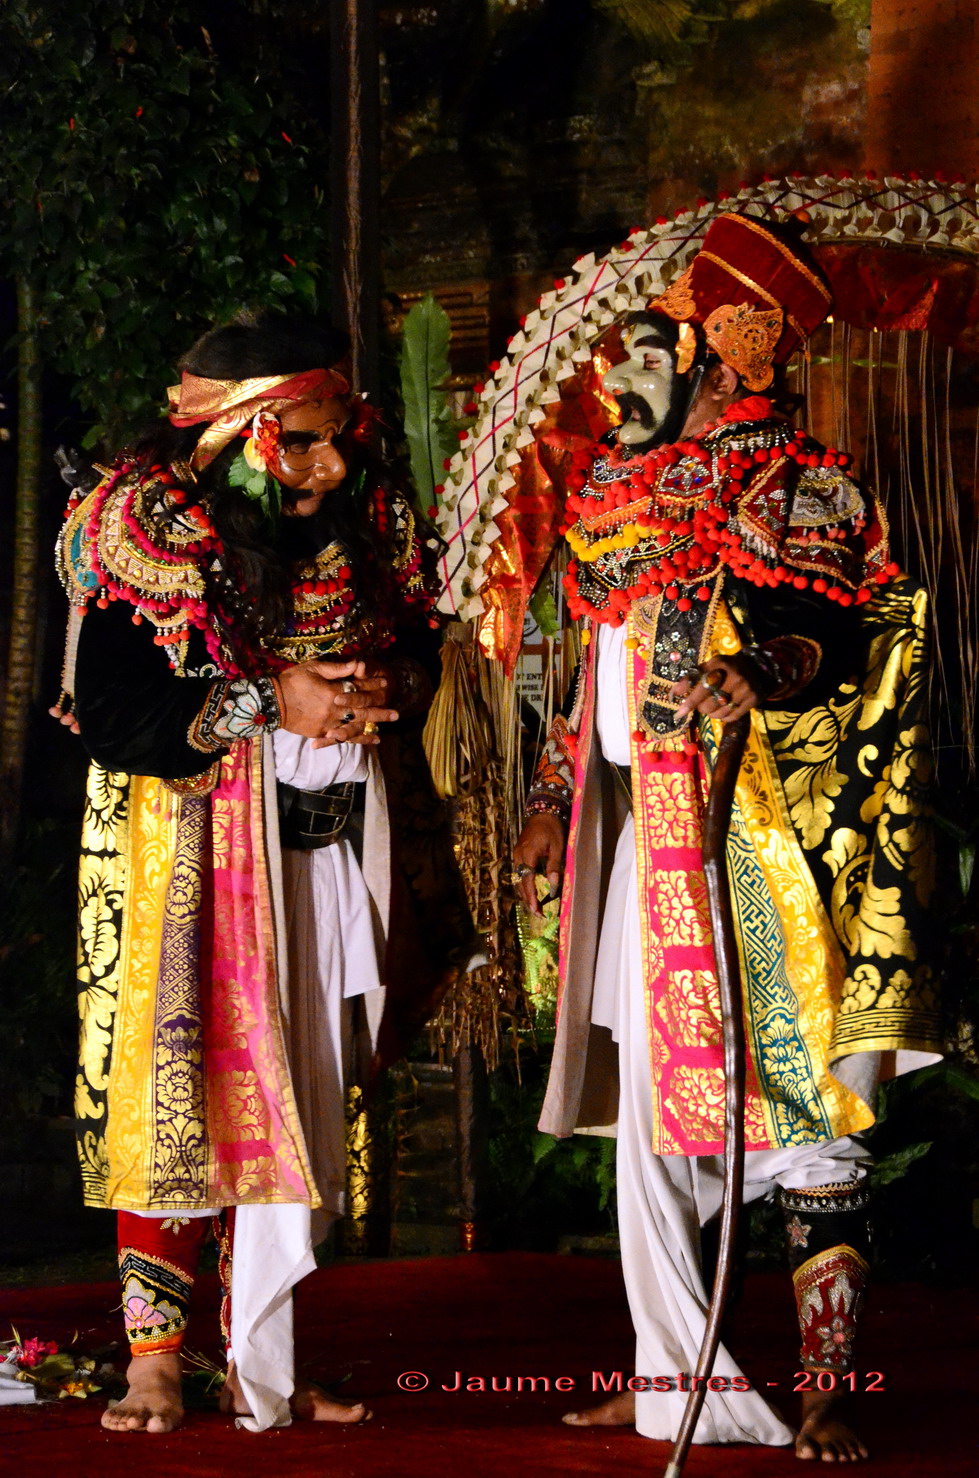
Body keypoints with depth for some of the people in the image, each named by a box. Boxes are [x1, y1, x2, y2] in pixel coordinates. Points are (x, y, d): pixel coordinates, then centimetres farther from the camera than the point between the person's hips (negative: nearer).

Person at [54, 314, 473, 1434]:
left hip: (332, 846, 5)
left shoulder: (368, 522, 3)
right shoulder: (142, 536, -12)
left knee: (299, 1103, 7)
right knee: (181, 1087, -6)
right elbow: (113, 720, -15)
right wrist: (269, 703, -20)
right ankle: (156, 1356, 2)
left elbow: (420, 650, 14)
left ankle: (260, 1364, 15)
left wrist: (383, 689, -10)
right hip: (191, 852, -5)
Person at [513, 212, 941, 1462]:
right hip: (635, 828, 7)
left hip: (755, 829, -7)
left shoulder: (793, 488, -3)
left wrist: (781, 669, -31)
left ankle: (824, 1393, -5)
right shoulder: (613, 491, 19)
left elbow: (879, 633, -12)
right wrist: (552, 795, 20)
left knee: (793, 1094, -8)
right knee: (648, 1104, 9)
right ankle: (673, 1376, 18)